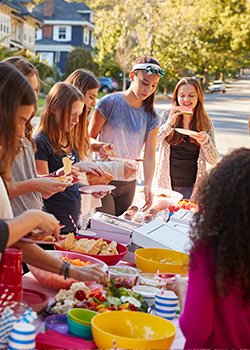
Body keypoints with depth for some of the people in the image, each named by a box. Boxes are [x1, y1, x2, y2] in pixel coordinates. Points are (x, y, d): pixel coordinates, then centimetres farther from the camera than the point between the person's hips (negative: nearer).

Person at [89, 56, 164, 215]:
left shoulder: (151, 117, 4)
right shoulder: (109, 103, -7)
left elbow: (149, 154, -1)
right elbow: (90, 138, -3)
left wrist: (148, 185, -13)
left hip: (129, 183, 4)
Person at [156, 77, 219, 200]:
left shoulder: (206, 123, 1)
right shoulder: (166, 116, -2)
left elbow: (213, 160, -1)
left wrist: (204, 140, -19)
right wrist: (169, 124, -25)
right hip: (166, 183, 0)